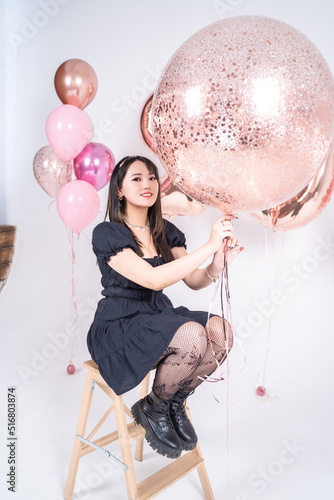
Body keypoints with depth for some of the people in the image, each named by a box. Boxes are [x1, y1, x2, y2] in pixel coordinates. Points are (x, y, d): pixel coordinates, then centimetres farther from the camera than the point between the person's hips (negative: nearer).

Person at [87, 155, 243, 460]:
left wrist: (219, 262, -21)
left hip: (160, 318, 6)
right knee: (193, 335, -31)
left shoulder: (166, 232, 7)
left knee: (221, 331, -20)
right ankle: (153, 409, -1)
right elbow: (154, 279, -26)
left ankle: (175, 404, 5)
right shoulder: (107, 234, -13)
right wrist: (209, 246, -27)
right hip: (118, 328, -6)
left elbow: (195, 281, 1)